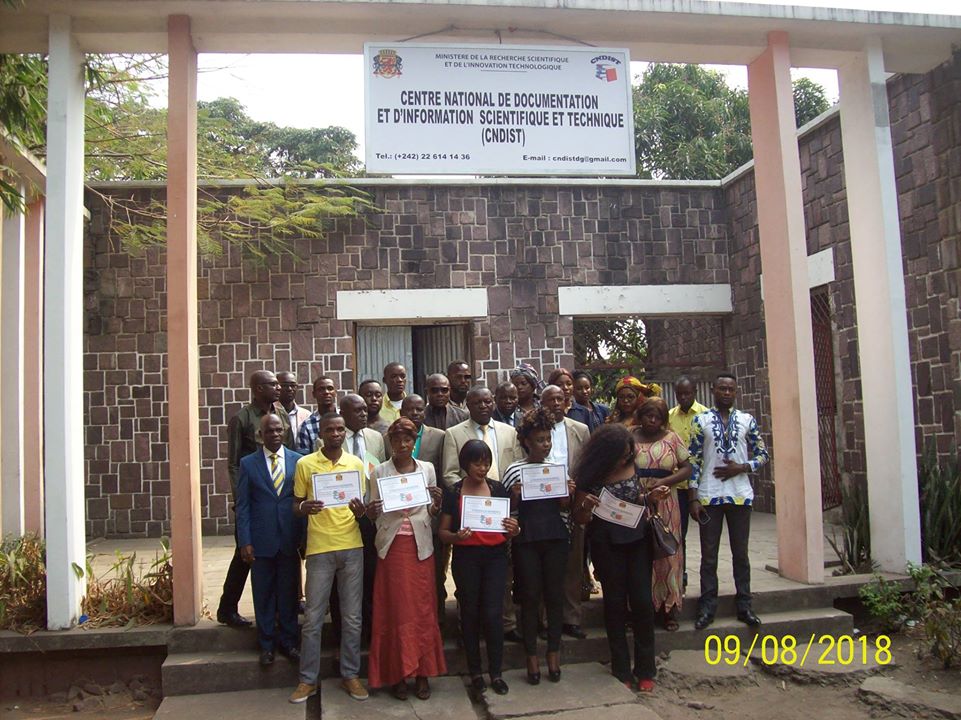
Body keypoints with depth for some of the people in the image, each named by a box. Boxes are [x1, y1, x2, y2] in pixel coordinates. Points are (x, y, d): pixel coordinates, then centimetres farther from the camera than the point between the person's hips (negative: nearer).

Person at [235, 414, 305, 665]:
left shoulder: (298, 461, 3)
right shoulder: (248, 463, 2)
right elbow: (242, 505, 0)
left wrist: (305, 537, -1)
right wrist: (245, 542, -6)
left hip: (290, 540, 1)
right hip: (261, 541, -1)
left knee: (289, 593, 9)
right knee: (263, 595, 8)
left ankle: (288, 642, 23)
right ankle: (267, 645, 22)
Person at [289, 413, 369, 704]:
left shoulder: (356, 463, 6)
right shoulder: (305, 464, 0)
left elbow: (363, 503, 12)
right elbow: (295, 506, 5)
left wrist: (360, 511, -12)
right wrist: (304, 508, -18)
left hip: (352, 547, 2)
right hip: (319, 548, -2)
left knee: (352, 617, 8)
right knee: (313, 618, 5)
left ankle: (350, 675, 21)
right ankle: (308, 679, 18)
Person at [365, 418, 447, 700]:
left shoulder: (427, 469, 6)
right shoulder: (379, 472, 2)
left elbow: (432, 514, 9)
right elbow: (373, 516, 4)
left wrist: (438, 502, -12)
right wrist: (370, 512, -18)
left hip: (420, 545, 1)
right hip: (392, 545, -1)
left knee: (422, 608, 4)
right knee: (395, 608, 2)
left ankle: (422, 672, 15)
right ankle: (397, 672, 14)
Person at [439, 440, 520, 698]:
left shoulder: (498, 488, 3)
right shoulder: (452, 492, -2)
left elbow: (508, 527, 9)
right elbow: (443, 532, 1)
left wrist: (514, 530, -14)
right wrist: (456, 537, -20)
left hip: (495, 556, 1)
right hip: (466, 558, 0)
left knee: (493, 614, -3)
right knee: (470, 613, 9)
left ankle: (496, 672, 13)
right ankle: (475, 673, 22)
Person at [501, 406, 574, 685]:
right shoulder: (514, 471, -2)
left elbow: (564, 508, 14)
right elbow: (507, 510, 3)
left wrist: (568, 495, -6)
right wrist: (515, 497, -17)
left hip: (556, 539, 2)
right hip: (526, 540, -2)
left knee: (555, 595, 7)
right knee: (530, 597, 4)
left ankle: (554, 654, 22)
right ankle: (531, 656, 17)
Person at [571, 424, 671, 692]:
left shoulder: (632, 467, -1)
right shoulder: (590, 477, -9)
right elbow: (580, 519, -4)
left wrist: (650, 497, -5)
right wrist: (586, 506, -25)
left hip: (637, 540, 3)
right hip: (607, 545, -2)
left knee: (642, 601, 1)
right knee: (615, 603, 7)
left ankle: (645, 670, 15)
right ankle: (621, 670, 19)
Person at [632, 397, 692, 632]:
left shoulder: (671, 438, 5)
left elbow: (687, 468, 1)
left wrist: (663, 481, -12)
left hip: (664, 504, 1)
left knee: (666, 552, 4)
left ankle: (668, 608, 15)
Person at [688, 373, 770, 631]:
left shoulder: (747, 420, 6)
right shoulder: (700, 420, 2)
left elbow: (763, 455, 8)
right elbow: (694, 460, 0)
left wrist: (740, 468, -10)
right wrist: (693, 498, -5)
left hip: (740, 495, 1)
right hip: (709, 497, -1)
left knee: (741, 553, 10)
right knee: (709, 555, 5)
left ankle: (744, 605, 20)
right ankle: (707, 607, 14)